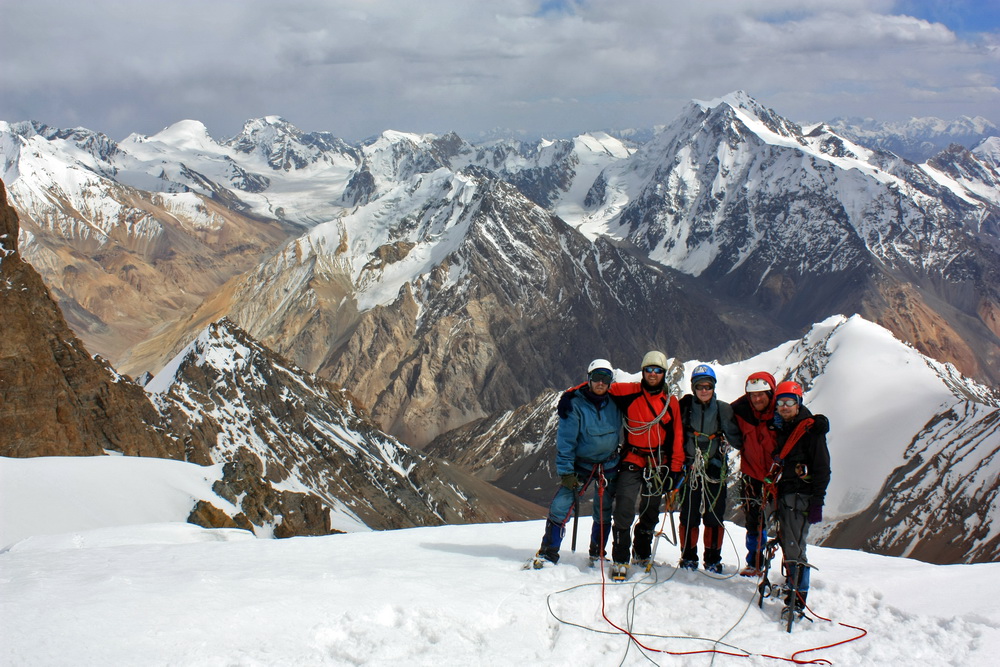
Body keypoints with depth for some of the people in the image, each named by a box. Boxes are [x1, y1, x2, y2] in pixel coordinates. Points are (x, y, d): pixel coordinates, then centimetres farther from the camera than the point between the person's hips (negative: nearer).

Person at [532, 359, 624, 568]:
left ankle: (597, 554, 25)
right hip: (581, 464, -3)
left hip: (609, 466, 3)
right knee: (560, 506, -12)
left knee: (604, 512, 9)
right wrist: (565, 471, -16)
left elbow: (623, 432, 10)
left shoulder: (614, 403, -3)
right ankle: (548, 554, -5)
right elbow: (565, 440, -12)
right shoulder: (575, 404, -11)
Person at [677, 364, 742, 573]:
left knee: (714, 515, 3)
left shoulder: (723, 409, 3)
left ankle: (713, 559, 14)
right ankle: (688, 557, 17)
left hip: (715, 469, 1)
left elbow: (736, 439, 1)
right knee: (689, 515, 3)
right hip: (690, 468, -1)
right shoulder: (685, 406, 1)